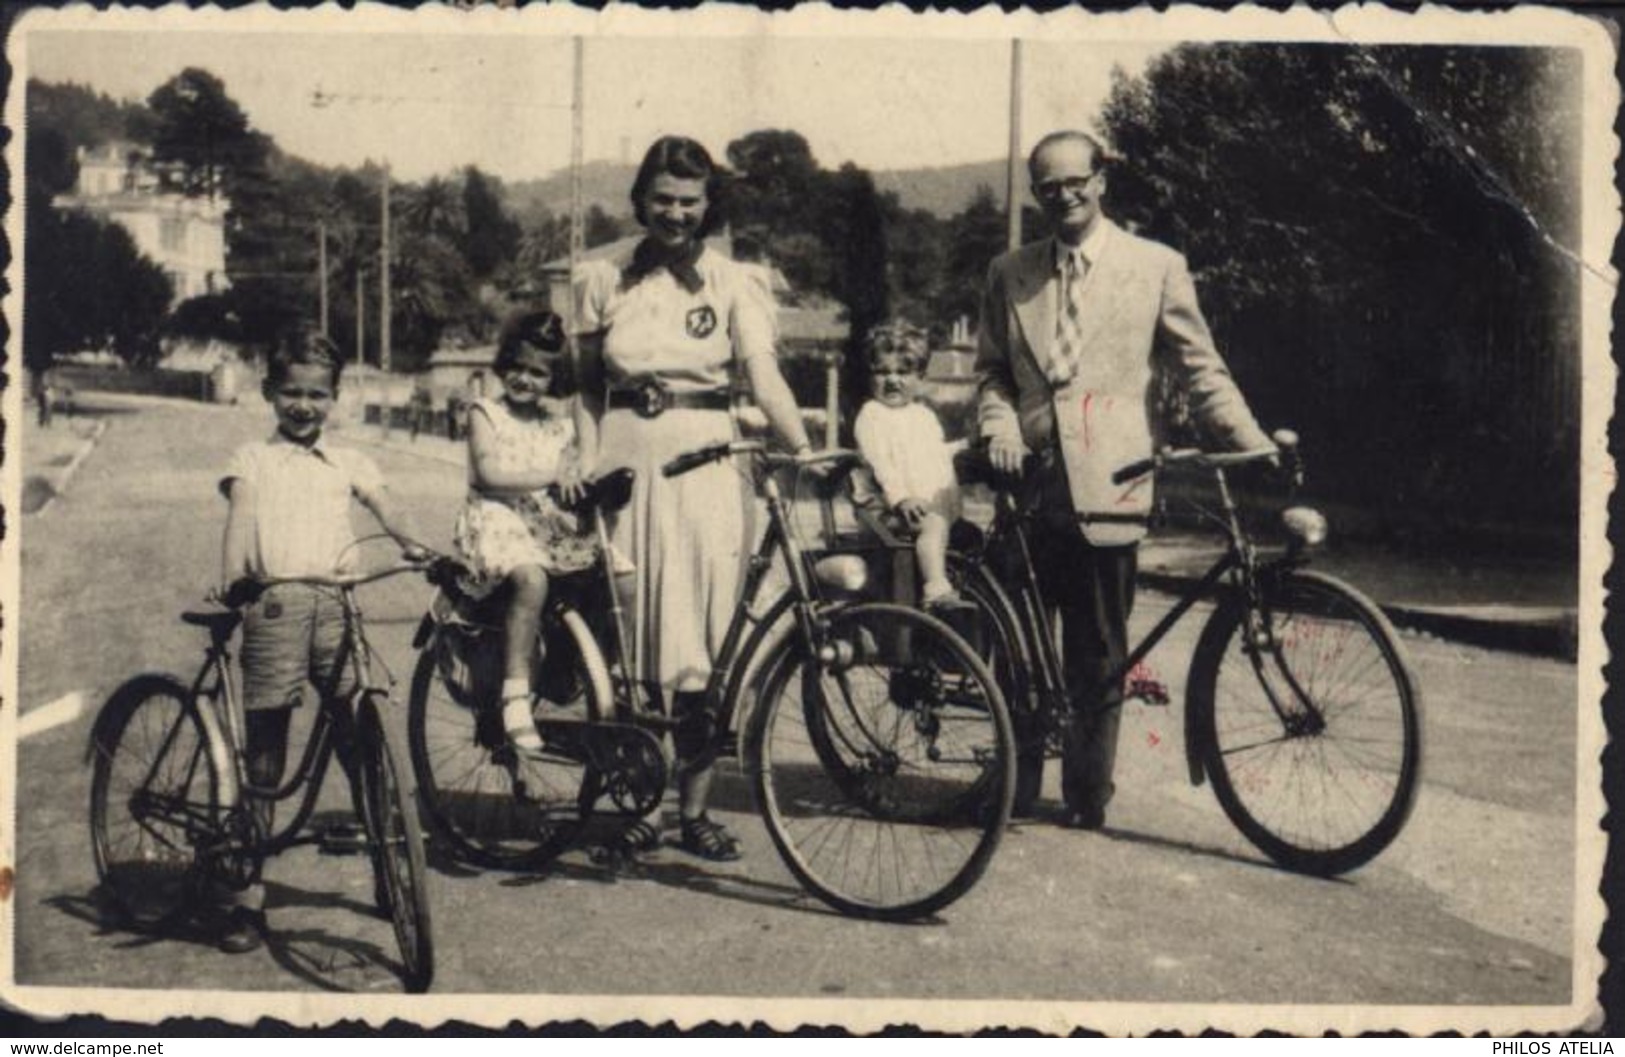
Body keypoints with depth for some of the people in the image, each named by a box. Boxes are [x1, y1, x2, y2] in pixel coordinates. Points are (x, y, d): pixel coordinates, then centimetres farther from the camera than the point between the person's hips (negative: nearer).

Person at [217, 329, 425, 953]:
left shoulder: (347, 463, 18)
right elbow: (241, 512, -6)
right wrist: (233, 578, -25)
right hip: (275, 604, -2)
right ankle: (246, 896, 10)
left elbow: (382, 505, 2)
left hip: (336, 604, 2)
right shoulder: (253, 459, 11)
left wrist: (411, 543, -21)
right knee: (263, 752, 2)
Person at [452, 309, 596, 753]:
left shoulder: (560, 424, 17)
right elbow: (489, 474, -12)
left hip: (548, 524, 5)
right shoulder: (485, 414, 3)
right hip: (496, 520, -5)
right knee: (531, 580, -36)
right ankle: (515, 695, -32)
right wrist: (550, 476, -21)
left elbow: (571, 484, 15)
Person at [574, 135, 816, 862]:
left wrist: (801, 447, -24)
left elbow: (764, 376, -8)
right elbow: (585, 385, 11)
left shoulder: (732, 285, 5)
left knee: (699, 636, 0)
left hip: (705, 463, 0)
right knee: (627, 633, 2)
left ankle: (694, 808, 12)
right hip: (628, 461, 1)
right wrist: (588, 460, -3)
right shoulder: (603, 279, 9)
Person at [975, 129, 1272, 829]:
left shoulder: (1156, 267, 5)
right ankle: (1014, 790, 22)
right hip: (1029, 484, 3)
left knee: (1097, 659, 4)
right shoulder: (1009, 275, 14)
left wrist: (1258, 449, -4)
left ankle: (1087, 801, 19)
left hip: (1107, 483, -2)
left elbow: (1199, 370, 5)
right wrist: (999, 425, -4)